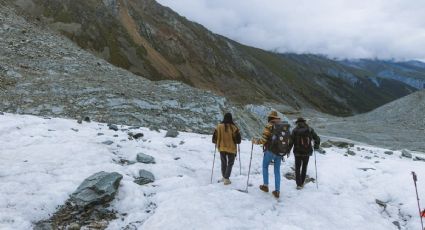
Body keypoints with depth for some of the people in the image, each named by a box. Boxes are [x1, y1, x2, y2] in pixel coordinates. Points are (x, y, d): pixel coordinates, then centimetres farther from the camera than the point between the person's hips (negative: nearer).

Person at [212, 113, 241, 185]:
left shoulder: (219, 126, -8)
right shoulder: (234, 128, -14)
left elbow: (214, 138, -2)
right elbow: (238, 140, -9)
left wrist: (217, 143, 18)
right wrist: (235, 141, 13)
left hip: (222, 148, 3)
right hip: (231, 148, -2)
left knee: (223, 163, 21)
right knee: (230, 163, 11)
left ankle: (224, 177, 32)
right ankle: (226, 178, 2)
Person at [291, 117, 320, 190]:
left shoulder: (295, 130, -6)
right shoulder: (310, 130, -1)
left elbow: (291, 141, -9)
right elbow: (317, 139, -3)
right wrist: (316, 146, 15)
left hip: (298, 153, -2)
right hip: (307, 152, 2)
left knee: (297, 168, 12)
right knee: (304, 168, 20)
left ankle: (299, 184, 3)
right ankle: (302, 183, 25)